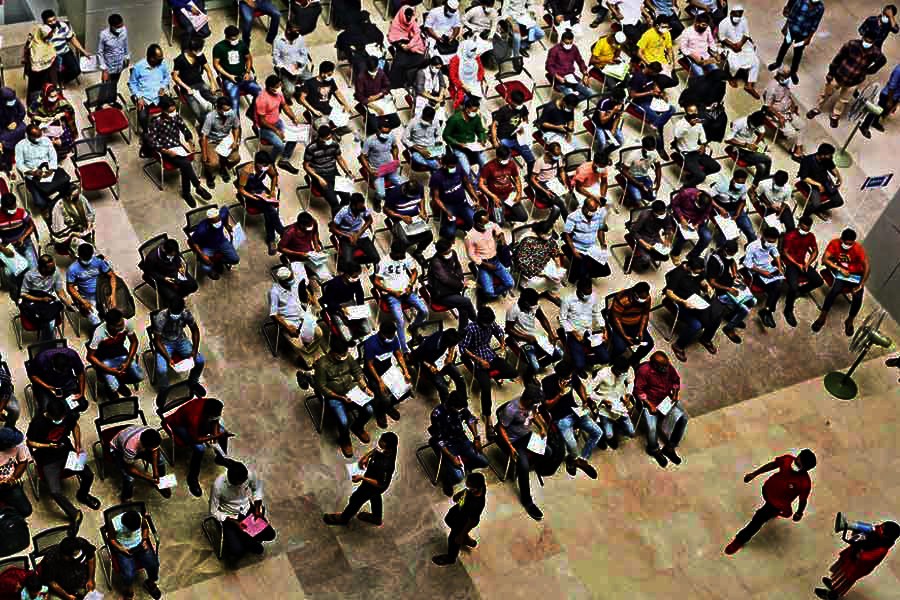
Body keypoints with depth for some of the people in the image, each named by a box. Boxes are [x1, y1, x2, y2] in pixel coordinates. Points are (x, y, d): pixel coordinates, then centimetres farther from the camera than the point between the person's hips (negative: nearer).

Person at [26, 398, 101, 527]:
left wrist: (78, 446, 0)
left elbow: (75, 426, 8)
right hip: (47, 458, -3)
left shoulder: (68, 415, -15)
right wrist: (48, 446, -25)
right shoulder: (37, 422, -26)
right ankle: (74, 514, 7)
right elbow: (30, 442, -11)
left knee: (88, 475, -9)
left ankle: (82, 495, 28)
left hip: (66, 451, 4)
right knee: (55, 492, -19)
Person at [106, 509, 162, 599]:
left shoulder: (140, 518, -17)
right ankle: (129, 590, 14)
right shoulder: (113, 524, -24)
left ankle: (150, 583, 20)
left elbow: (145, 528, 6)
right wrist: (120, 548, -18)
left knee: (154, 565, -13)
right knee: (129, 575, -21)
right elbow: (111, 538, -6)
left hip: (139, 545, 2)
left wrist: (144, 540, -7)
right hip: (123, 549, -2)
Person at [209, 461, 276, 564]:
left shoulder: (250, 474, -22)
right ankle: (249, 541, 14)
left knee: (269, 534, -11)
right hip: (229, 517, -3)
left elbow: (258, 487, 4)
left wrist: (257, 507, -7)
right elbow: (213, 511, -17)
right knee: (236, 551, -20)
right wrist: (234, 522, -24)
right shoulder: (218, 485, -31)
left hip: (247, 510, 3)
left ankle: (249, 540, 18)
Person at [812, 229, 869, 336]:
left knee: (858, 296, -24)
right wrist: (840, 269, -24)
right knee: (836, 289, -30)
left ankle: (849, 321, 2)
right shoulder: (834, 243, -14)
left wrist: (861, 285, -29)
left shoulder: (858, 248, -20)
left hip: (856, 275, 0)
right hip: (840, 272, 0)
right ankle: (822, 317, -18)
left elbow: (867, 266, -24)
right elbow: (824, 259, -15)